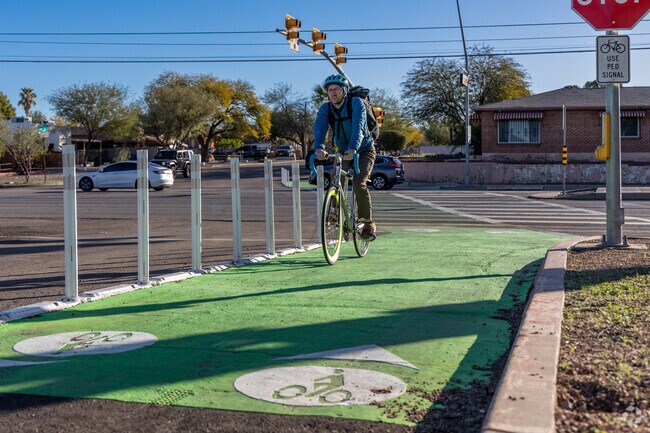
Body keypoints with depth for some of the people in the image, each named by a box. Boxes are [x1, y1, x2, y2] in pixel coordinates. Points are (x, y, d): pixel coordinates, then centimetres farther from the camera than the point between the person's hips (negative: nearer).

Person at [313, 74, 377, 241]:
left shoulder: (356, 103, -21)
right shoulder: (325, 109, -10)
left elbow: (358, 126, -36)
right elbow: (319, 128, -27)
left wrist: (353, 148, -54)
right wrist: (319, 148, -48)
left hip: (364, 150, -4)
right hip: (343, 152, 4)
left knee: (359, 184, -22)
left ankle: (368, 223, -5)